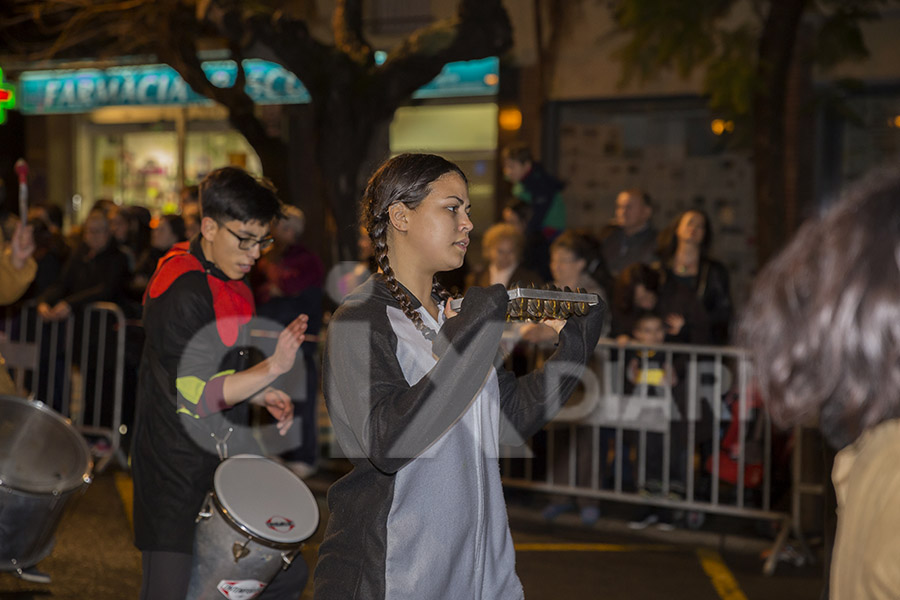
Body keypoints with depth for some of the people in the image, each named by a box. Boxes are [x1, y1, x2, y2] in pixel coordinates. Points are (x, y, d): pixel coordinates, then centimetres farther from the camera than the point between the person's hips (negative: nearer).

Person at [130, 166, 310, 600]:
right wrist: (271, 369, -29)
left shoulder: (228, 280, 9)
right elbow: (196, 395, -23)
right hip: (178, 473, -9)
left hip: (228, 456, 9)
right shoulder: (181, 292, -20)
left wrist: (260, 395, 5)